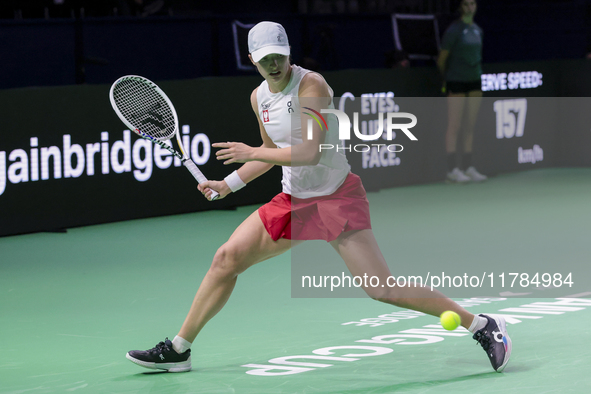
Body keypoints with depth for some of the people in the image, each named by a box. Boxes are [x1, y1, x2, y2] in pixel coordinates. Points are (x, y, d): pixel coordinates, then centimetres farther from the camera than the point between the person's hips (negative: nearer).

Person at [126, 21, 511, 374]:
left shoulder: (311, 85, -18)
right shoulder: (259, 97, 6)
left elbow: (310, 152, -27)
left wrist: (250, 153, -19)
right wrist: (229, 184, 15)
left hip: (336, 197, -7)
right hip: (294, 199, 7)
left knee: (382, 289, -16)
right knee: (226, 258, 2)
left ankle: (483, 325, -6)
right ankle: (178, 350, 14)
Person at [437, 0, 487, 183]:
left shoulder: (478, 30, 10)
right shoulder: (454, 30, -9)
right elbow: (441, 60, -3)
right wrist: (447, 76, 10)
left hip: (474, 81, 6)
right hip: (456, 84, -6)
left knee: (470, 125, 6)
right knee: (454, 126, -5)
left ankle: (467, 167, 10)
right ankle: (452, 169, -3)